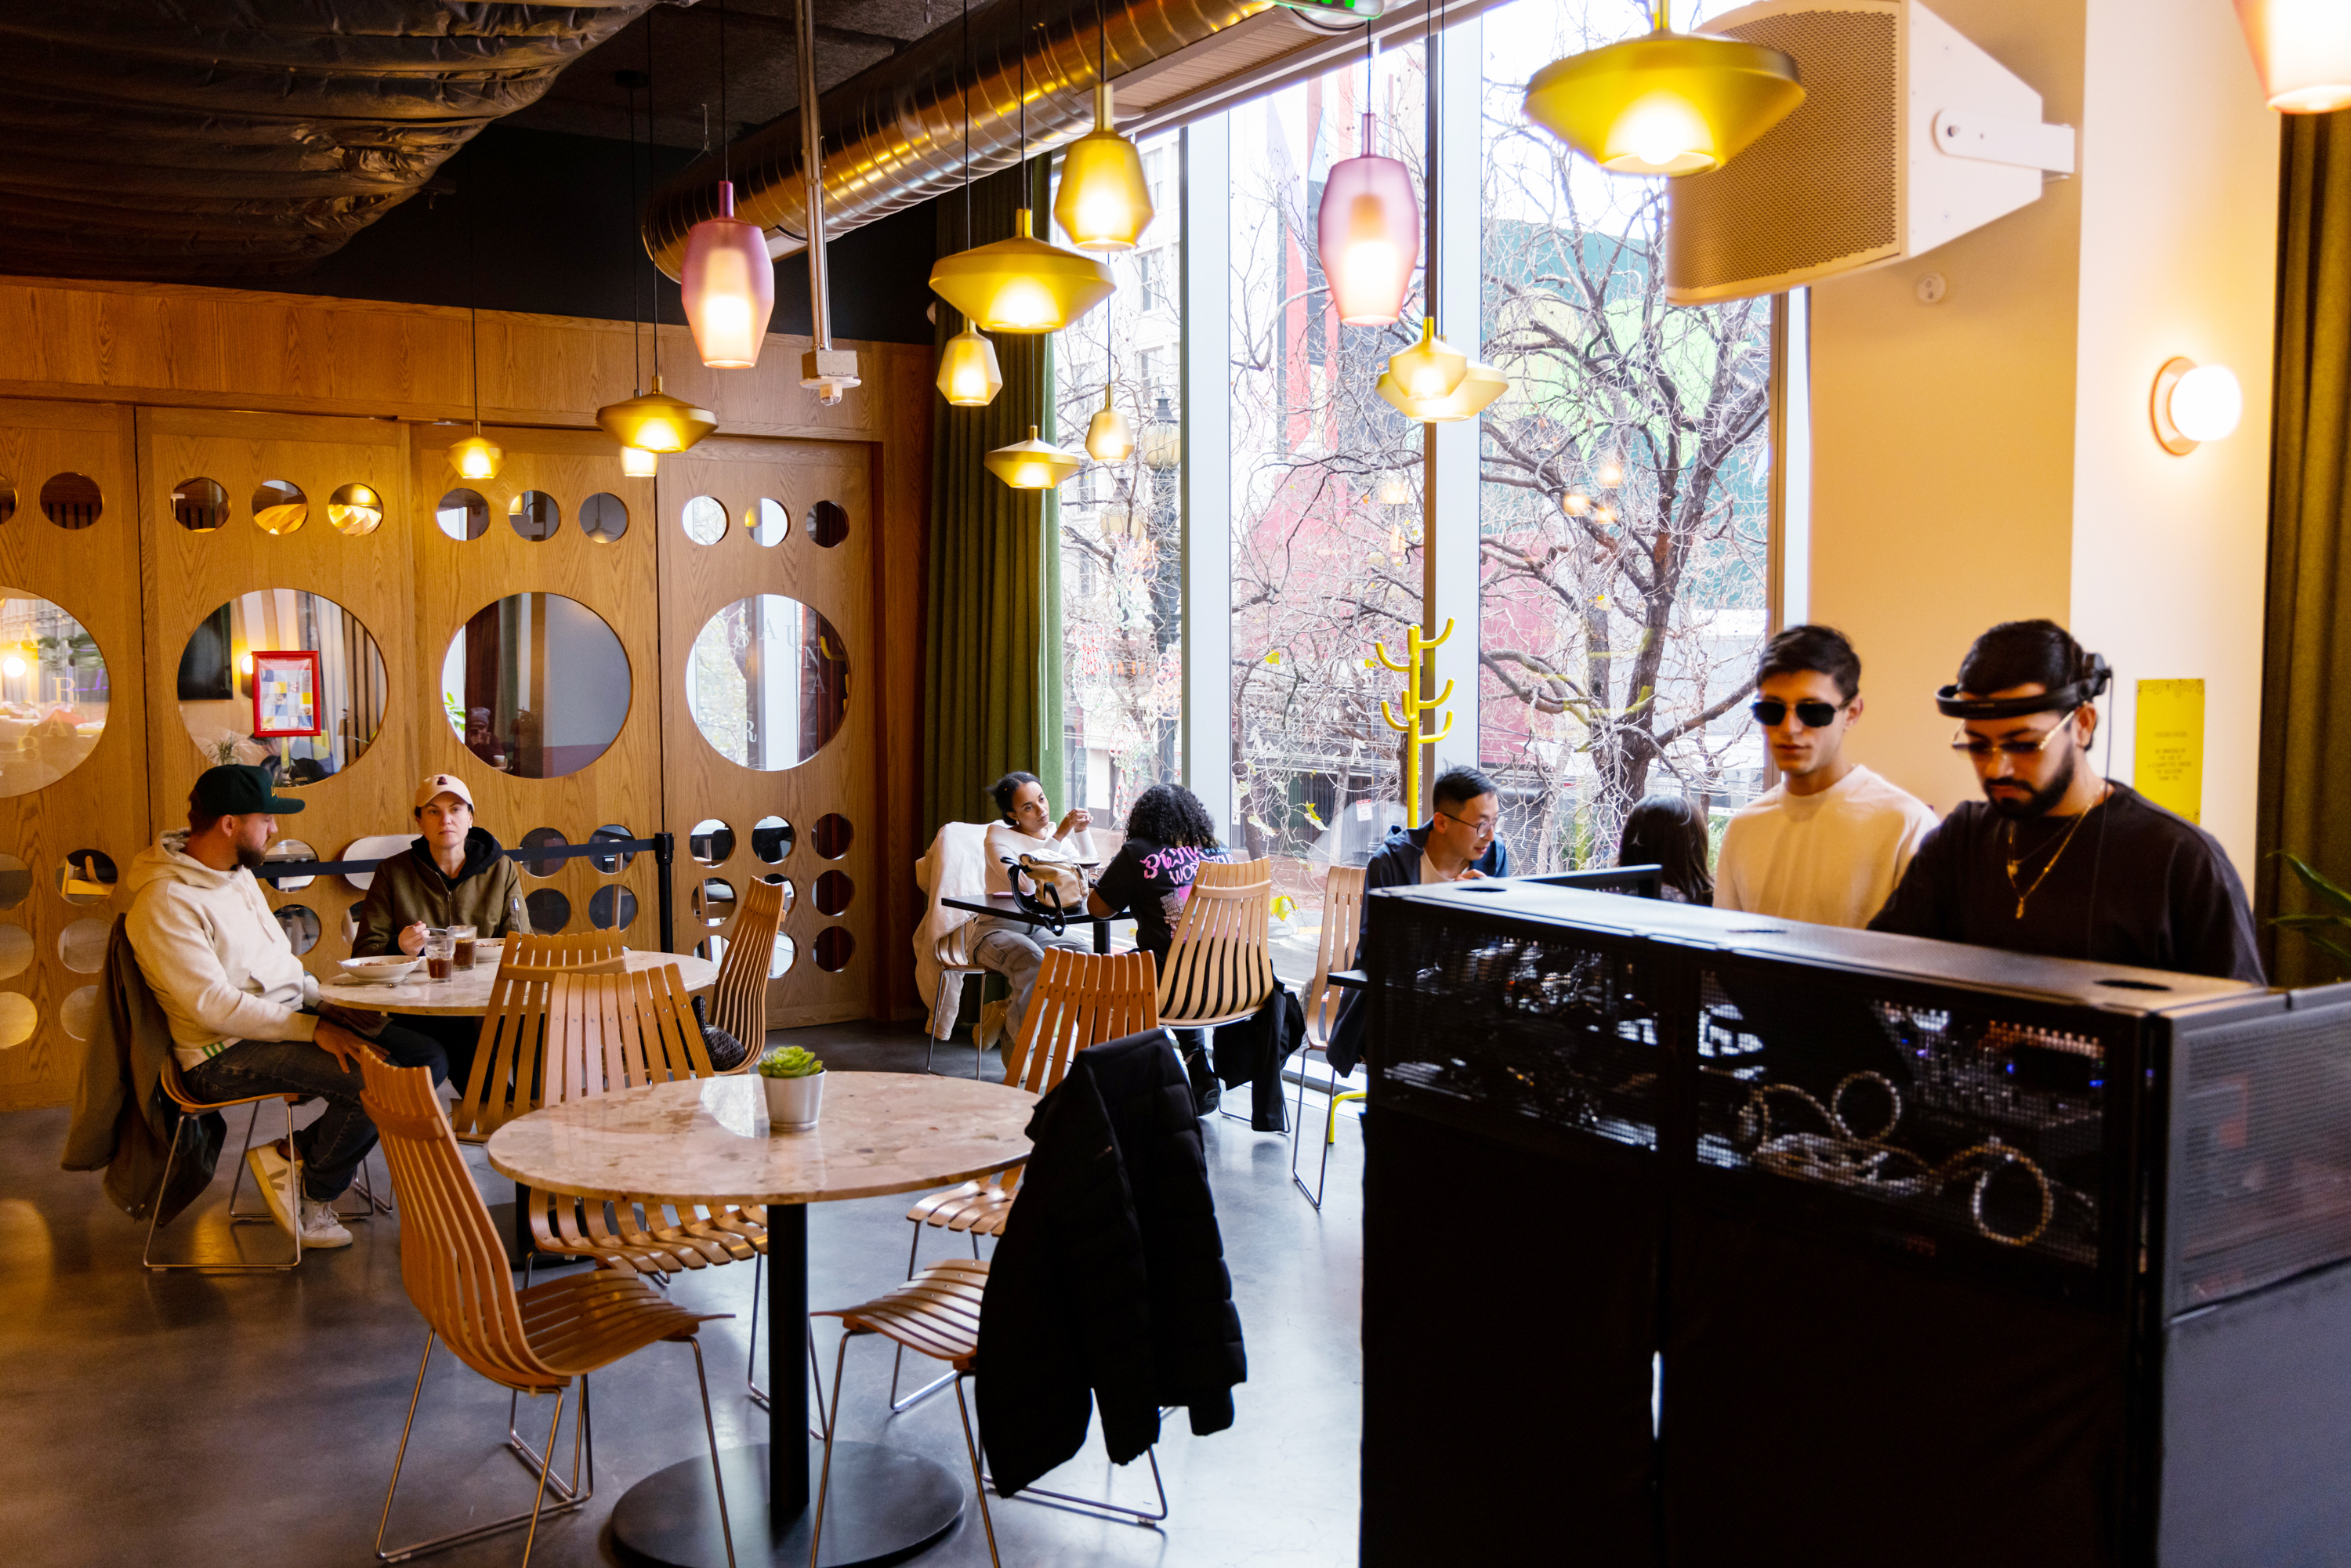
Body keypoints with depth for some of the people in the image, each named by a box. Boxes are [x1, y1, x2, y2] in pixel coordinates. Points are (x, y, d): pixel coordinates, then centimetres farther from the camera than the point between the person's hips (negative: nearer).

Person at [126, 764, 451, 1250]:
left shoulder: (239, 875, 13)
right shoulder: (166, 903, -17)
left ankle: (296, 1157, 4)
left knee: (428, 1059, -4)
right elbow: (214, 1005, -24)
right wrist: (312, 1028, -24)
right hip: (225, 1057, -9)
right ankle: (313, 1194, -2)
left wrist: (327, 1005, 3)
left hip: (290, 1022, 9)